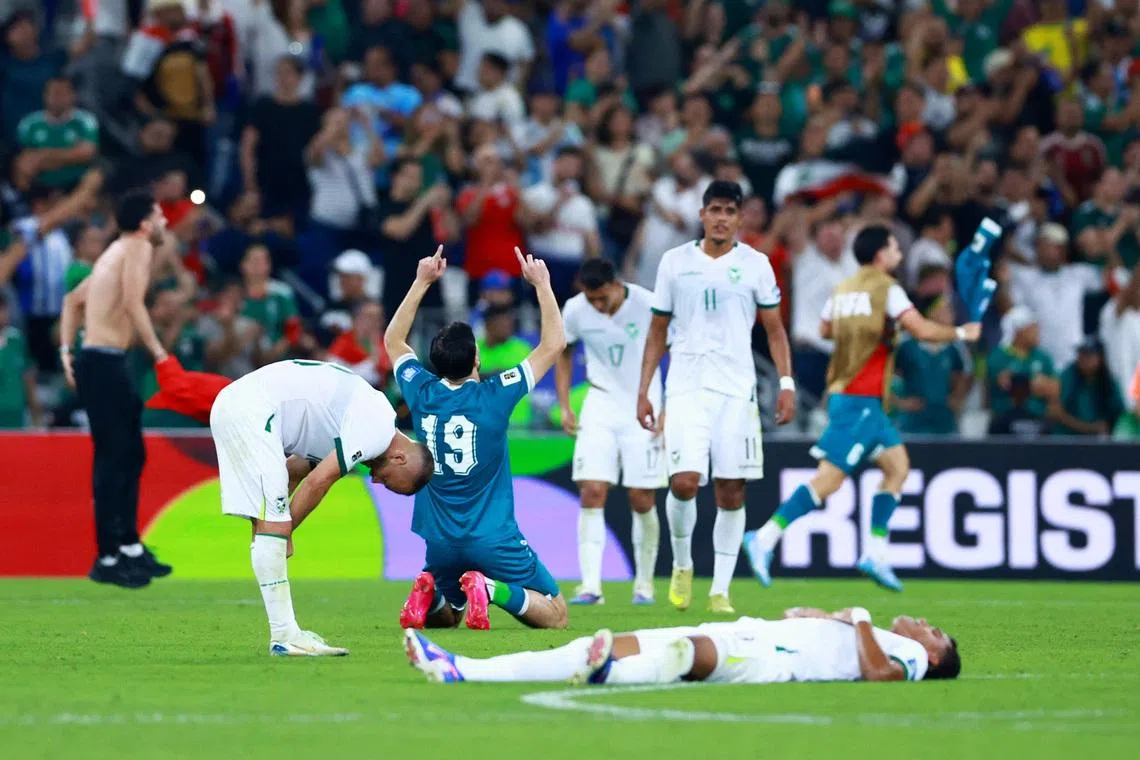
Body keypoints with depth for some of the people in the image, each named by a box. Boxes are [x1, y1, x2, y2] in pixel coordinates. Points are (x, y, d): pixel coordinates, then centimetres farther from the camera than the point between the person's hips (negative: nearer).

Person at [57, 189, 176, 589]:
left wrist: (67, 352, 20)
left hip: (102, 363, 10)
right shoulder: (138, 248, -8)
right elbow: (133, 304, -22)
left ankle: (129, 545, 24)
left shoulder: (117, 252, 20)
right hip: (104, 364, -10)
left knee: (130, 454, 17)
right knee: (112, 457, -7)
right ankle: (108, 557, -6)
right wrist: (159, 354, -19)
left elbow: (73, 300, 25)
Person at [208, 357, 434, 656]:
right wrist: (285, 530, 1)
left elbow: (294, 470, 23)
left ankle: (286, 633, 11)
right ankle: (284, 636, -10)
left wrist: (281, 527, 15)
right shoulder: (377, 432, -9)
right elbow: (318, 481, -11)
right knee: (274, 524, -9)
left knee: (266, 526, 9)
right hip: (252, 409, -10)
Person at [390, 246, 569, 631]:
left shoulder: (422, 394, -2)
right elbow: (553, 344, -3)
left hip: (438, 542, 4)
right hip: (492, 539, -4)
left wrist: (422, 282, 18)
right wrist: (542, 284, 4)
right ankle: (493, 590, -22)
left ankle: (429, 591, -7)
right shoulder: (494, 396, -12)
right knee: (555, 615, 5)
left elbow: (393, 340, 18)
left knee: (442, 617, 28)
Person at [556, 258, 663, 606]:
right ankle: (590, 584, -14)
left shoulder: (648, 306, -16)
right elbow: (563, 352, 12)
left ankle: (644, 583, 17)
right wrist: (564, 406, 4)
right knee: (592, 492, -11)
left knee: (642, 499, 0)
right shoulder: (575, 310, -8)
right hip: (601, 406, 2)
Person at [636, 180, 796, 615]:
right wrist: (643, 391, 8)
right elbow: (657, 332, 13)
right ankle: (681, 565, 9)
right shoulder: (675, 262, 7)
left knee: (731, 491, -1)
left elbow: (774, 330, 8)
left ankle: (720, 590, 6)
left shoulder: (755, 265, 5)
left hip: (736, 390, 0)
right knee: (684, 481, -16)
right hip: (686, 387, 0)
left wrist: (786, 383, -3)